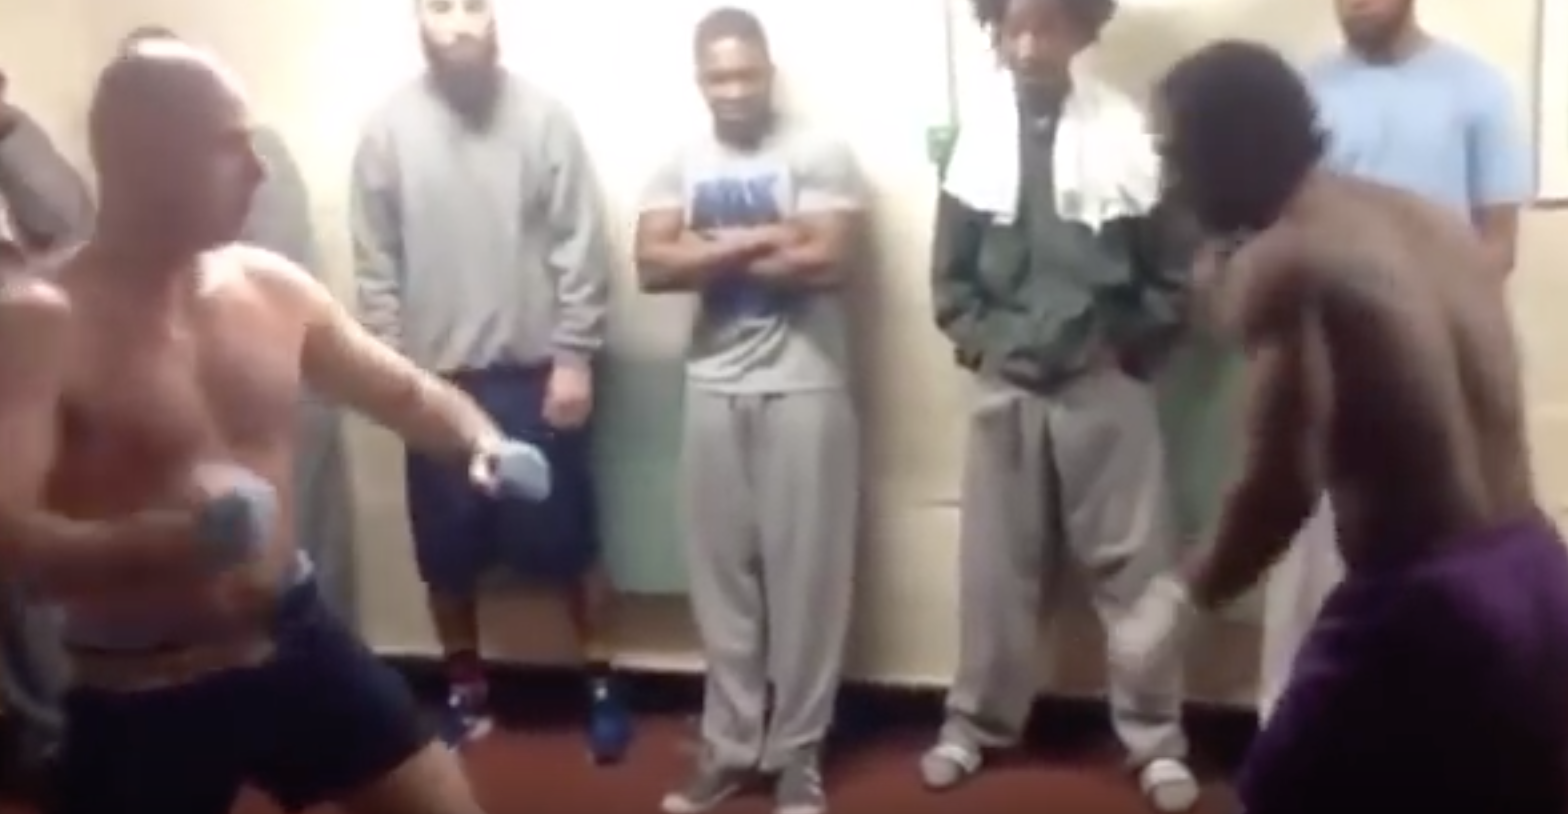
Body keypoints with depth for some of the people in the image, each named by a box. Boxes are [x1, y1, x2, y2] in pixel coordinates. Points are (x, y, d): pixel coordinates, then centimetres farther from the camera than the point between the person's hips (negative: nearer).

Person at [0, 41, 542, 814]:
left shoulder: (271, 286, 1)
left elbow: (404, 388, 13)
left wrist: (481, 439, -9)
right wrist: (166, 540, -45)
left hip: (296, 640, 5)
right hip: (141, 697, -5)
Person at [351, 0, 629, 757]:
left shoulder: (543, 116, -4)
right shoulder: (389, 128, -1)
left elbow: (581, 249, -5)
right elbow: (375, 263, 1)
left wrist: (574, 359, -9)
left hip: (534, 372, -1)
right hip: (436, 377, 2)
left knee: (567, 539, 6)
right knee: (446, 553, 10)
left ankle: (601, 684, 22)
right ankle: (465, 692, 28)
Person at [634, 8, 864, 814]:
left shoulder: (819, 154, -3)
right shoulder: (679, 164, 8)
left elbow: (829, 262, -16)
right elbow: (652, 265, -5)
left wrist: (713, 252, -9)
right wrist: (761, 241, -14)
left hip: (804, 385, -3)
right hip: (713, 389, 4)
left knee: (806, 571, 2)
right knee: (721, 570, 8)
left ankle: (796, 749, 14)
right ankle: (729, 742, 20)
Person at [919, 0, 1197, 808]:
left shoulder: (1129, 132, -5)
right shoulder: (975, 135, 0)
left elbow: (1173, 271, 1)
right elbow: (949, 274, 6)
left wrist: (1124, 346, -3)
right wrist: (984, 344, -1)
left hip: (1106, 381, -1)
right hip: (1005, 384, 1)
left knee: (1133, 561, 5)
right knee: (995, 563, 10)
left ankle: (1156, 738, 17)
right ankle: (976, 722, 25)